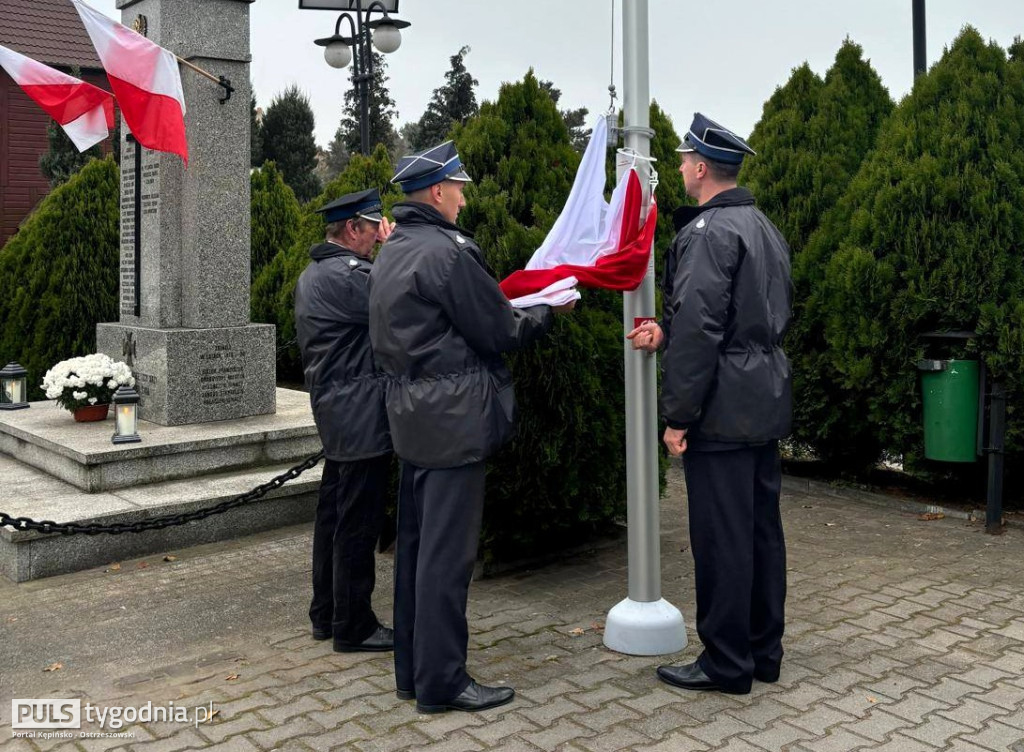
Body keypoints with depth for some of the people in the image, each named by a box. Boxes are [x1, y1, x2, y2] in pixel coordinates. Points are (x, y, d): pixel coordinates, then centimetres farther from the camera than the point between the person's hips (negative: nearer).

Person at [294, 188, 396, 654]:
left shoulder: (312, 274, 15)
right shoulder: (347, 275, -18)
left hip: (333, 410, 11)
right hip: (360, 415, -11)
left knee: (333, 514, 16)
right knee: (358, 523, -2)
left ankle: (325, 615, 26)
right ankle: (353, 628, 7)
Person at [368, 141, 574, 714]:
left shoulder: (392, 253, 14)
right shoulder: (447, 251, -15)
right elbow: (500, 331, -11)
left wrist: (511, 309, 19)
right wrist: (547, 312, 6)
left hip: (411, 412, 10)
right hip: (453, 418, -10)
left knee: (416, 542, 13)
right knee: (448, 549, -3)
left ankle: (413, 668, 23)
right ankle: (442, 682, 5)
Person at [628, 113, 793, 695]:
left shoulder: (708, 232, -15)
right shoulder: (767, 229, 15)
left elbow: (699, 330, -21)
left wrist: (678, 416, -16)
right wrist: (668, 333, 10)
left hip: (723, 409, -9)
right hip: (767, 405, 10)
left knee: (721, 536, -1)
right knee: (763, 527, 14)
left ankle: (727, 664, 10)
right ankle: (764, 651, 26)